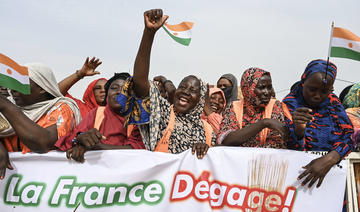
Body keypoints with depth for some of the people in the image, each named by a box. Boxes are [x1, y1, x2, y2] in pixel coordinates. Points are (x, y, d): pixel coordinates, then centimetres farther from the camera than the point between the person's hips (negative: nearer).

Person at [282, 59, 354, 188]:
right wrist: (299, 129, -30)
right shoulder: (290, 104, -3)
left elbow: (349, 137, -2)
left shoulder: (333, 101, 8)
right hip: (301, 170, -2)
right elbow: (293, 150, -8)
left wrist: (329, 159, -21)